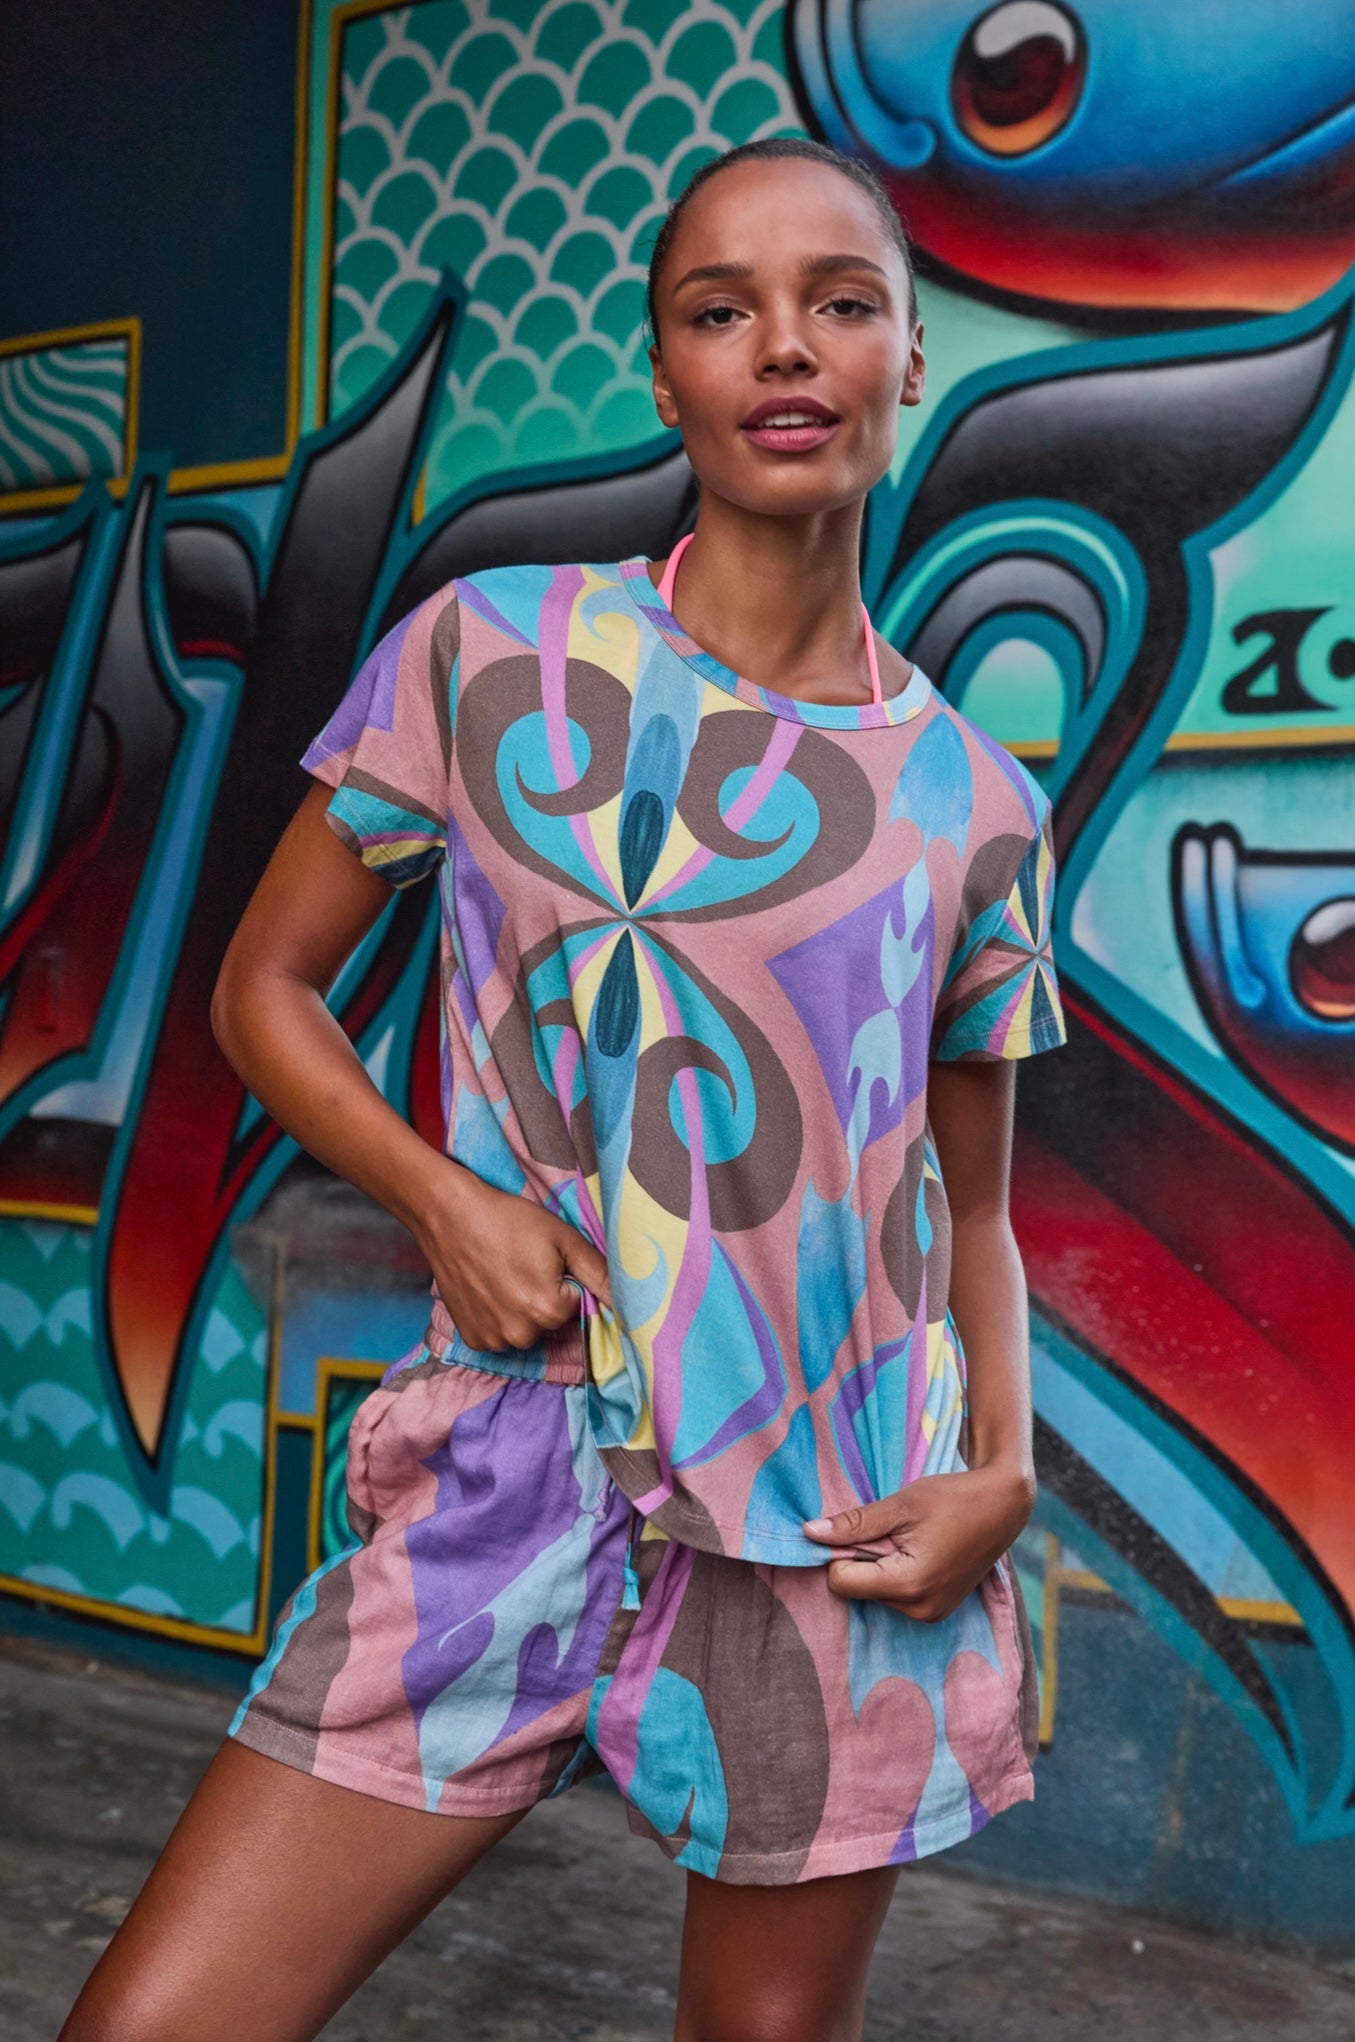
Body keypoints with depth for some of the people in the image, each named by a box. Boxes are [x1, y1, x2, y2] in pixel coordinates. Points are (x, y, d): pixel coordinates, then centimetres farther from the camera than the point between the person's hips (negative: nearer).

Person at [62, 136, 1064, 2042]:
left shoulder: (976, 803, 3)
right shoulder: (489, 653, -1)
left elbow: (974, 1207, 12)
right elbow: (265, 987, 6)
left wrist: (1004, 1466, -5)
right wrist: (443, 1199, -10)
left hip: (846, 1529, 2)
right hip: (515, 1477, -1)